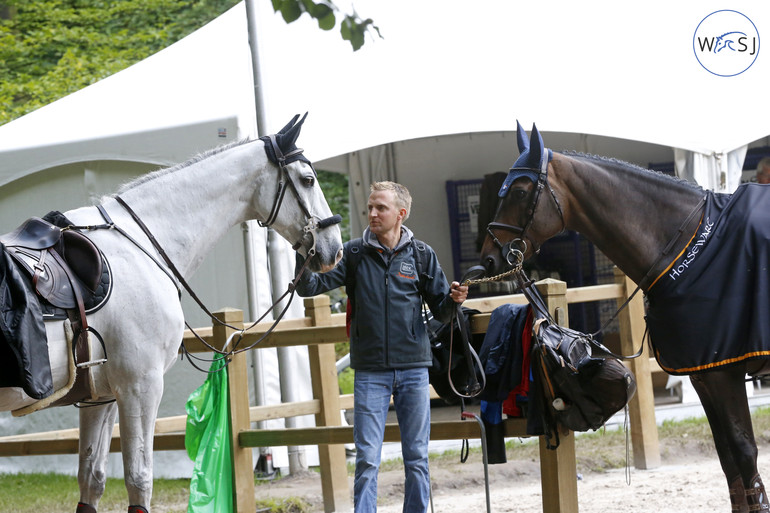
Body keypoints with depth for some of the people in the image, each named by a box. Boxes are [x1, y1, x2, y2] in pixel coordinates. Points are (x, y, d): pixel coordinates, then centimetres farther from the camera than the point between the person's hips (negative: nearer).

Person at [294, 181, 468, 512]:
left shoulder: (422, 256, 5)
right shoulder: (354, 255, 3)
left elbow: (441, 312, 8)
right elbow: (309, 287, -5)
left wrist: (453, 300, -14)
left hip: (414, 367, 1)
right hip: (370, 371, -1)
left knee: (417, 459, 6)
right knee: (367, 460, -3)